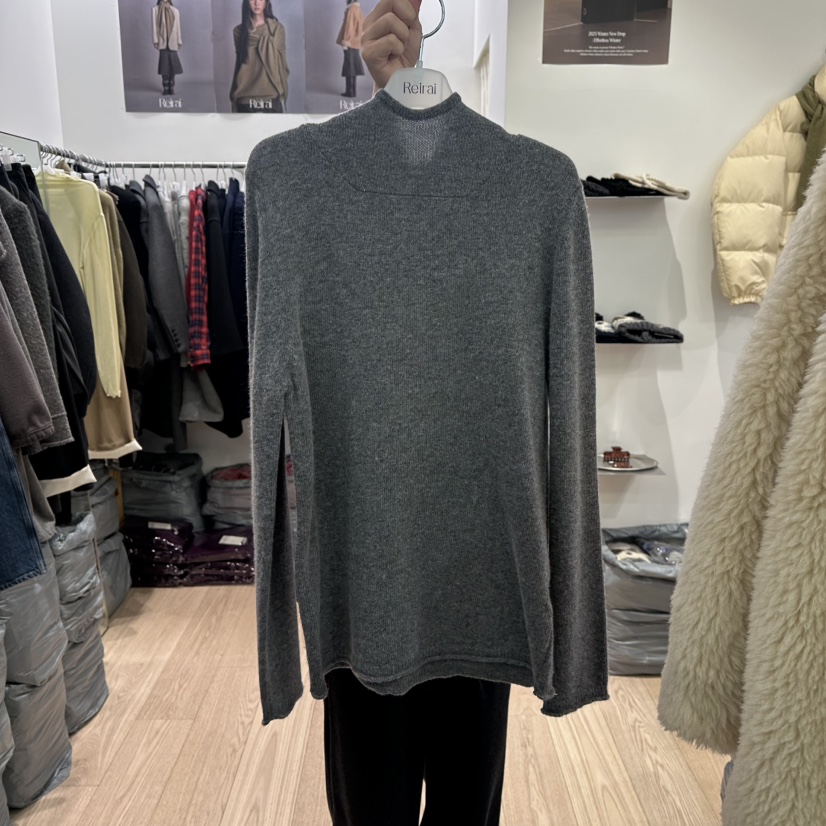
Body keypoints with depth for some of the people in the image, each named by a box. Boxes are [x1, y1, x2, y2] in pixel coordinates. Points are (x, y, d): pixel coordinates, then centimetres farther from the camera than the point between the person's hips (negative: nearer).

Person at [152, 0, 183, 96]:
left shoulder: (175, 11, 11)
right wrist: (155, 40, -5)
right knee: (164, 63, -5)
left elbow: (178, 26, 10)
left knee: (172, 64, -3)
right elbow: (154, 25, 3)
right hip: (162, 40, -1)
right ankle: (166, 87, -3)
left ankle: (171, 87, 2)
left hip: (172, 41, 1)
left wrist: (179, 41, 4)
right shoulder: (155, 9, 7)